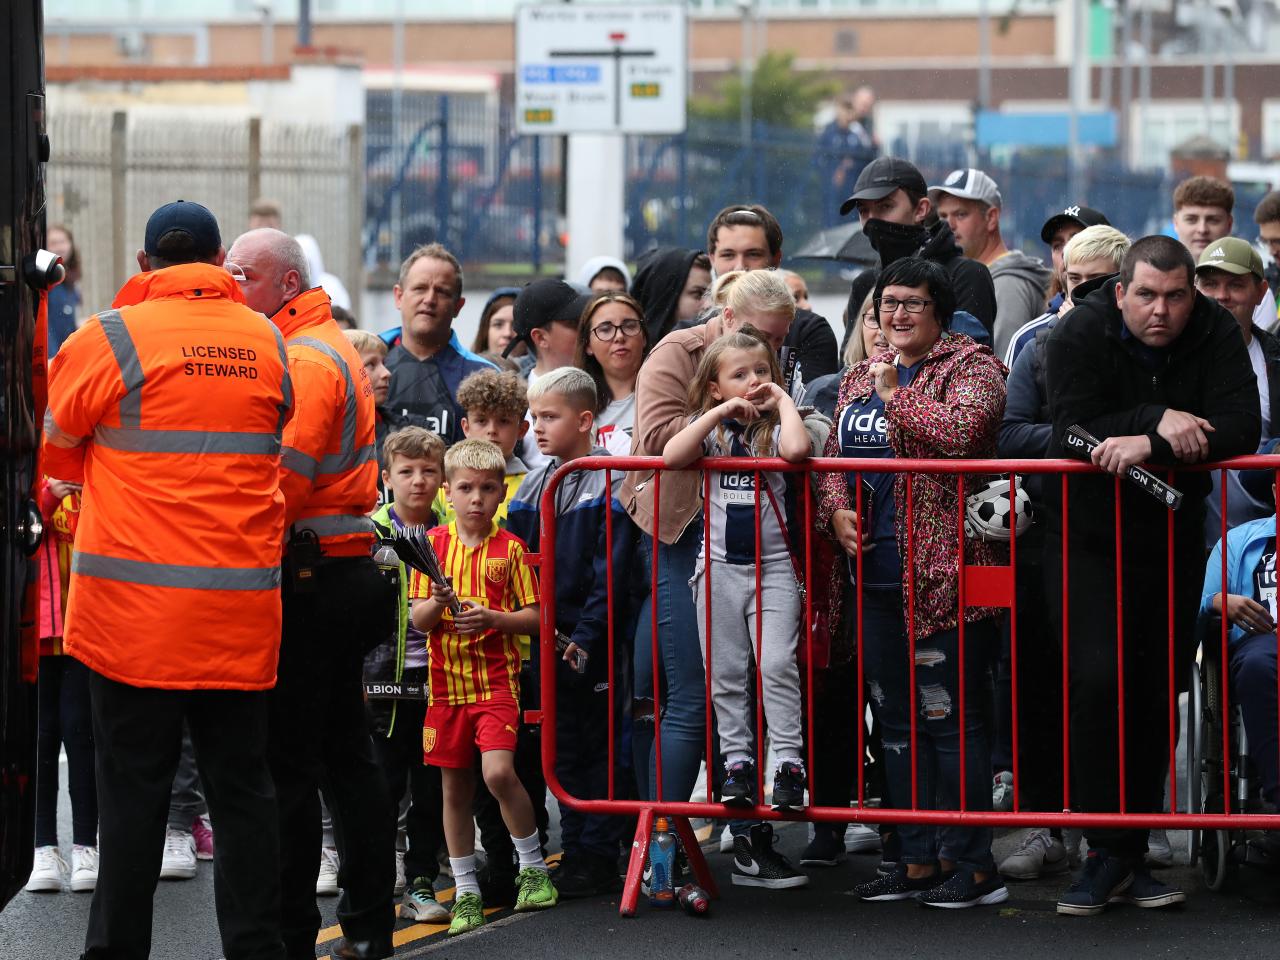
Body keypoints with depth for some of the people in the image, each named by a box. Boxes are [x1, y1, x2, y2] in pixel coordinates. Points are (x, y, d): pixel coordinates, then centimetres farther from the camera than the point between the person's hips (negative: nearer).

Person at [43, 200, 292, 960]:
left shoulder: (109, 340, -6)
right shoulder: (269, 343, 5)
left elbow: (55, 454, 7)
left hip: (135, 604, -3)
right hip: (243, 607, 3)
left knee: (135, 784, 2)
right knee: (243, 784, 9)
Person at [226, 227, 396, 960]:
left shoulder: (304, 359, -14)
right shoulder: (330, 346, 19)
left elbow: (284, 479, -21)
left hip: (307, 578, -10)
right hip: (347, 571, 10)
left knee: (288, 762, -6)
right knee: (345, 753, 13)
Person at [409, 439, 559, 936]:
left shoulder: (510, 548, 0)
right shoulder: (434, 543, 5)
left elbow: (534, 617, -1)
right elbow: (418, 619, 3)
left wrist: (490, 616, -17)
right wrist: (437, 603, -18)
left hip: (496, 679, -3)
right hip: (447, 680, 3)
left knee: (498, 772, -19)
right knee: (454, 787, 6)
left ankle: (533, 864, 2)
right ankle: (465, 891, 16)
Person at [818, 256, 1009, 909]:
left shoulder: (970, 367, -3)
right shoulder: (860, 377, 19)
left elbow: (961, 430, -22)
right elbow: (834, 456, 21)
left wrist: (894, 394, -12)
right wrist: (836, 510, 2)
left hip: (942, 574, -8)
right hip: (876, 576, 8)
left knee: (949, 719, -7)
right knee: (897, 721, 11)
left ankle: (971, 866, -2)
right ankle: (917, 861, 18)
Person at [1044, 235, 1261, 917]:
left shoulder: (1216, 335, -9)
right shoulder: (1079, 336, -15)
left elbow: (1240, 427, -20)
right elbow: (1073, 433, -24)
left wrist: (1147, 445, -30)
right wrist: (1158, 421, -29)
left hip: (1174, 538, 3)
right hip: (1089, 537, -3)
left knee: (1158, 692, 7)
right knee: (1098, 681, -16)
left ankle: (1134, 851, 16)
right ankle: (1107, 853, -9)